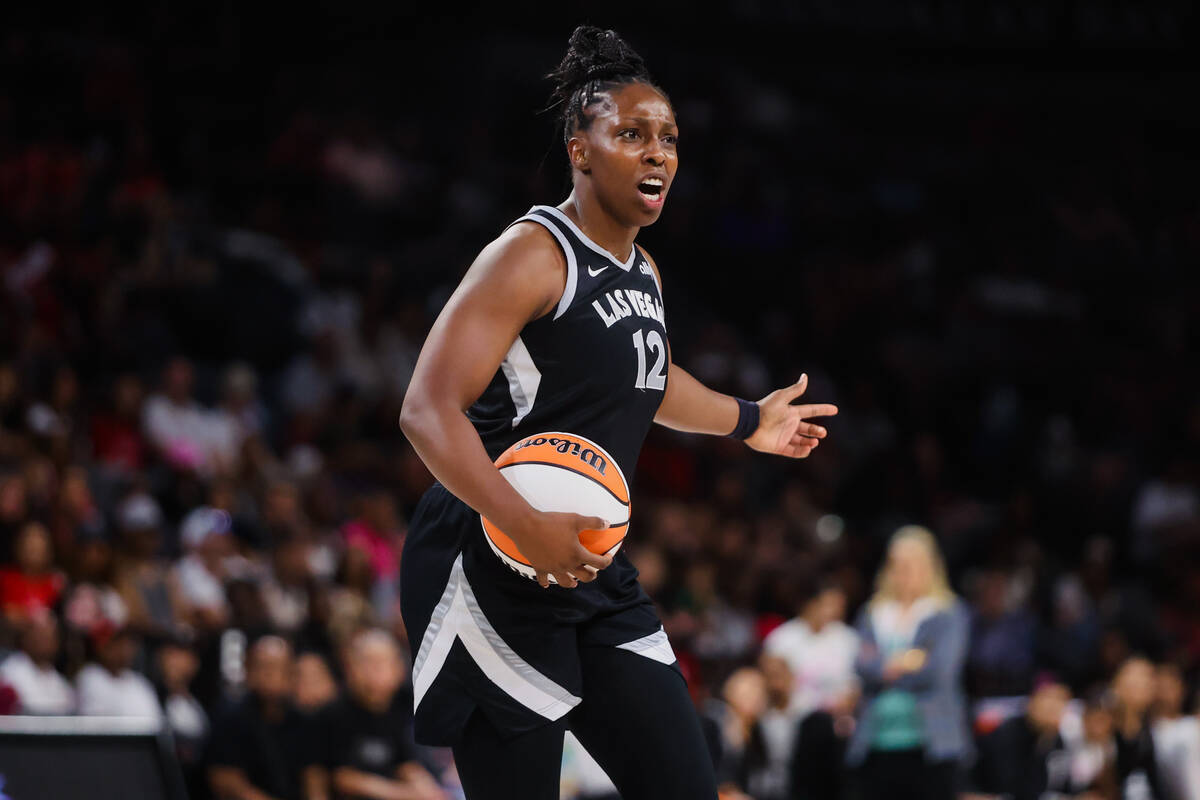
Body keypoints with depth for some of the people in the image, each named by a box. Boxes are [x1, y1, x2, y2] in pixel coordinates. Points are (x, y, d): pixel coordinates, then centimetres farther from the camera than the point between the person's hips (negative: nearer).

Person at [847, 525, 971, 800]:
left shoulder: (949, 614, 4)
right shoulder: (873, 615, 15)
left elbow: (939, 669, -9)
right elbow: (862, 666, 0)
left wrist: (885, 668, -4)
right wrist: (901, 663, -18)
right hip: (879, 744, 3)